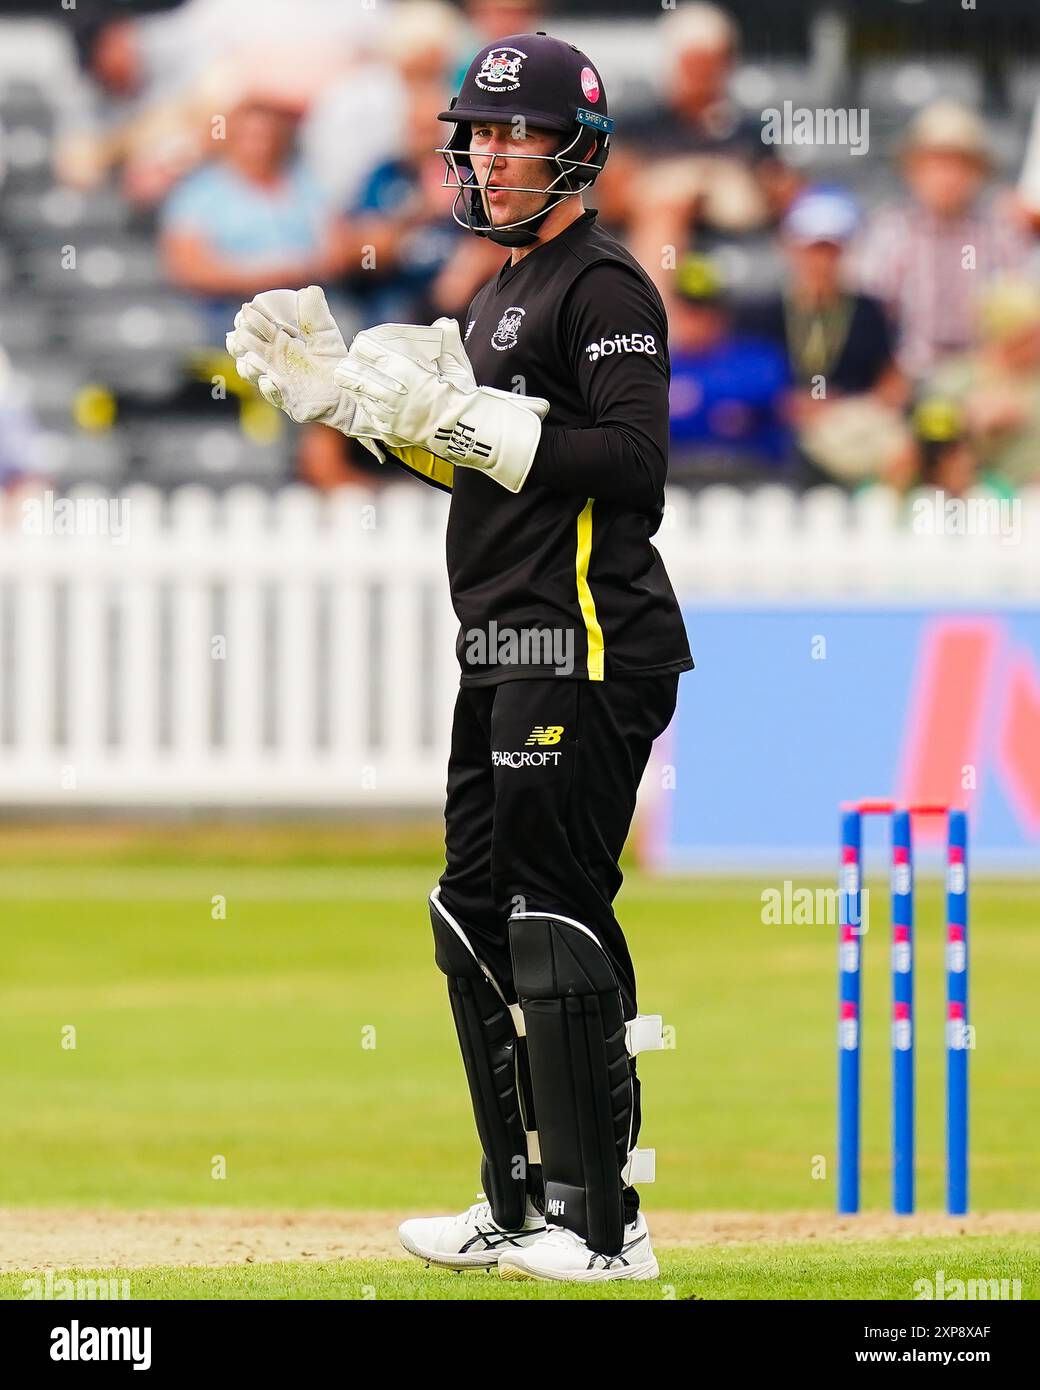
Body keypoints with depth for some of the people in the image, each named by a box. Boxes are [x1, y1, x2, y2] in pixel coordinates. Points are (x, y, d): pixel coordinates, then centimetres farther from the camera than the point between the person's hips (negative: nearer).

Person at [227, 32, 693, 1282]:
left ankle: (602, 1223, -11)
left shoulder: (603, 286, -10)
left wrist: (464, 417, -23)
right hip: (506, 656, 10)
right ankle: (522, 1210, 19)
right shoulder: (503, 293, 20)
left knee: (557, 919, -12)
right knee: (477, 912, 12)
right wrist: (344, 393, 15)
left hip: (586, 647, -10)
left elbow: (633, 464, -21)